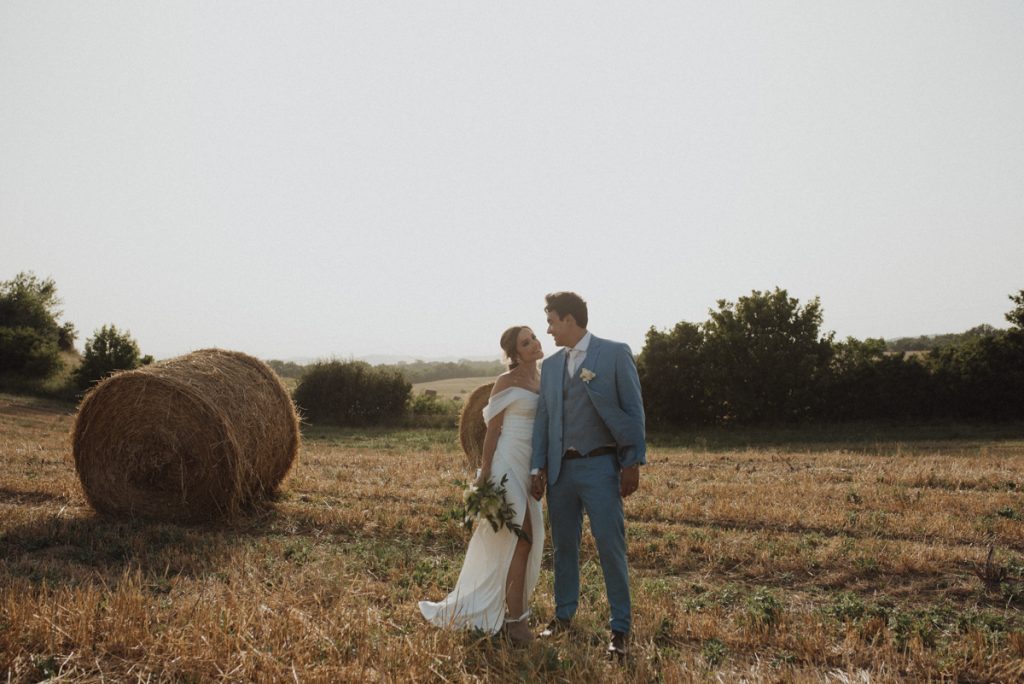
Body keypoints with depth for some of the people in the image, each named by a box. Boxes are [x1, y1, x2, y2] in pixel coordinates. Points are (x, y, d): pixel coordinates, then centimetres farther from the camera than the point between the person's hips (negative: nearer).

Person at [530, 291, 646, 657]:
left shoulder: (615, 354, -3)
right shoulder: (551, 365, 12)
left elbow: (633, 410, -4)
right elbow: (542, 418, 12)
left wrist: (633, 463, -8)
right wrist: (537, 468, 7)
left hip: (600, 466, -5)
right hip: (560, 469, 5)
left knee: (611, 547, -3)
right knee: (564, 546, 13)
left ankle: (620, 628, 10)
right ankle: (563, 615, 29)